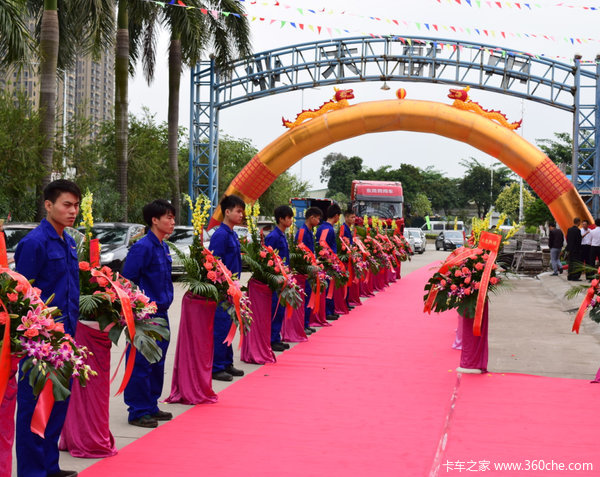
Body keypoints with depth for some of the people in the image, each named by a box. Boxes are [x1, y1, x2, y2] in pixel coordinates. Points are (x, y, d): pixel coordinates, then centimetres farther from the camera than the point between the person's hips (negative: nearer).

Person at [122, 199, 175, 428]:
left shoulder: (163, 247, 11)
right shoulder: (142, 247, -16)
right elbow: (127, 281, -17)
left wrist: (165, 300, 16)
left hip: (160, 313, 9)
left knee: (157, 363, 16)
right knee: (142, 364, -1)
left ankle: (151, 407, 27)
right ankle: (138, 412, 7)